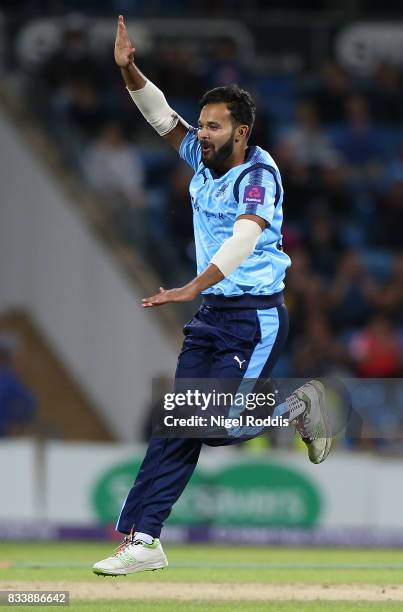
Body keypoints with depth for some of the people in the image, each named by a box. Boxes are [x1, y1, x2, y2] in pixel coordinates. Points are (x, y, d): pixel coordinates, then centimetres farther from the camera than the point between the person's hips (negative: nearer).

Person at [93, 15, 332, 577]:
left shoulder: (258, 174, -16)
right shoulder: (203, 162, 7)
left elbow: (245, 237, -30)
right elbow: (162, 116, 11)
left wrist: (193, 288, -42)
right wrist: (129, 71, -7)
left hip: (256, 318, -7)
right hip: (212, 317, 7)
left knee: (215, 426, -13)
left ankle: (298, 408, 13)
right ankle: (142, 540, -4)